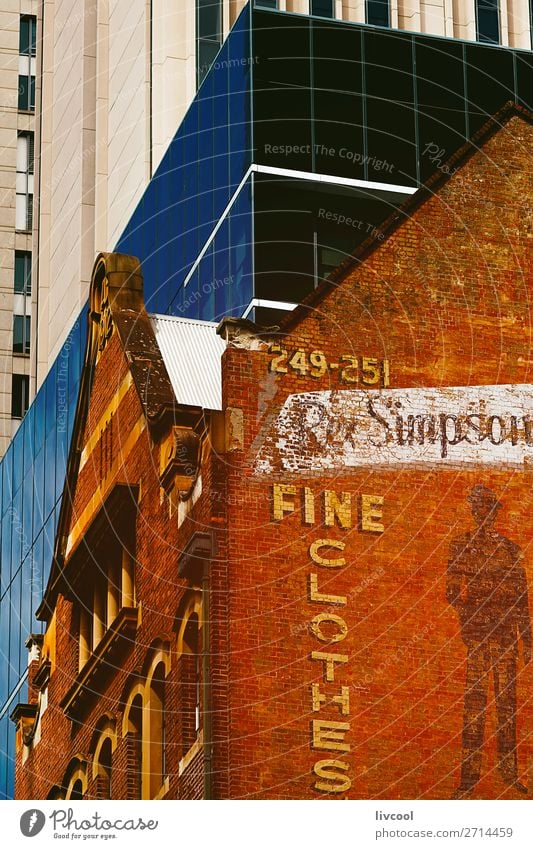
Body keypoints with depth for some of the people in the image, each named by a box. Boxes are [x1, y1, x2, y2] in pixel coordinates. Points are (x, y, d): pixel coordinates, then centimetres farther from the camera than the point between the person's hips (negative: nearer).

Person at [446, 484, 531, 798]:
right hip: (475, 632, -2)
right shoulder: (461, 546, 7)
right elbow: (453, 591, 2)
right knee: (474, 701, -6)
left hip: (506, 634, 2)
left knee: (507, 701, 3)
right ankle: (470, 773, -5)